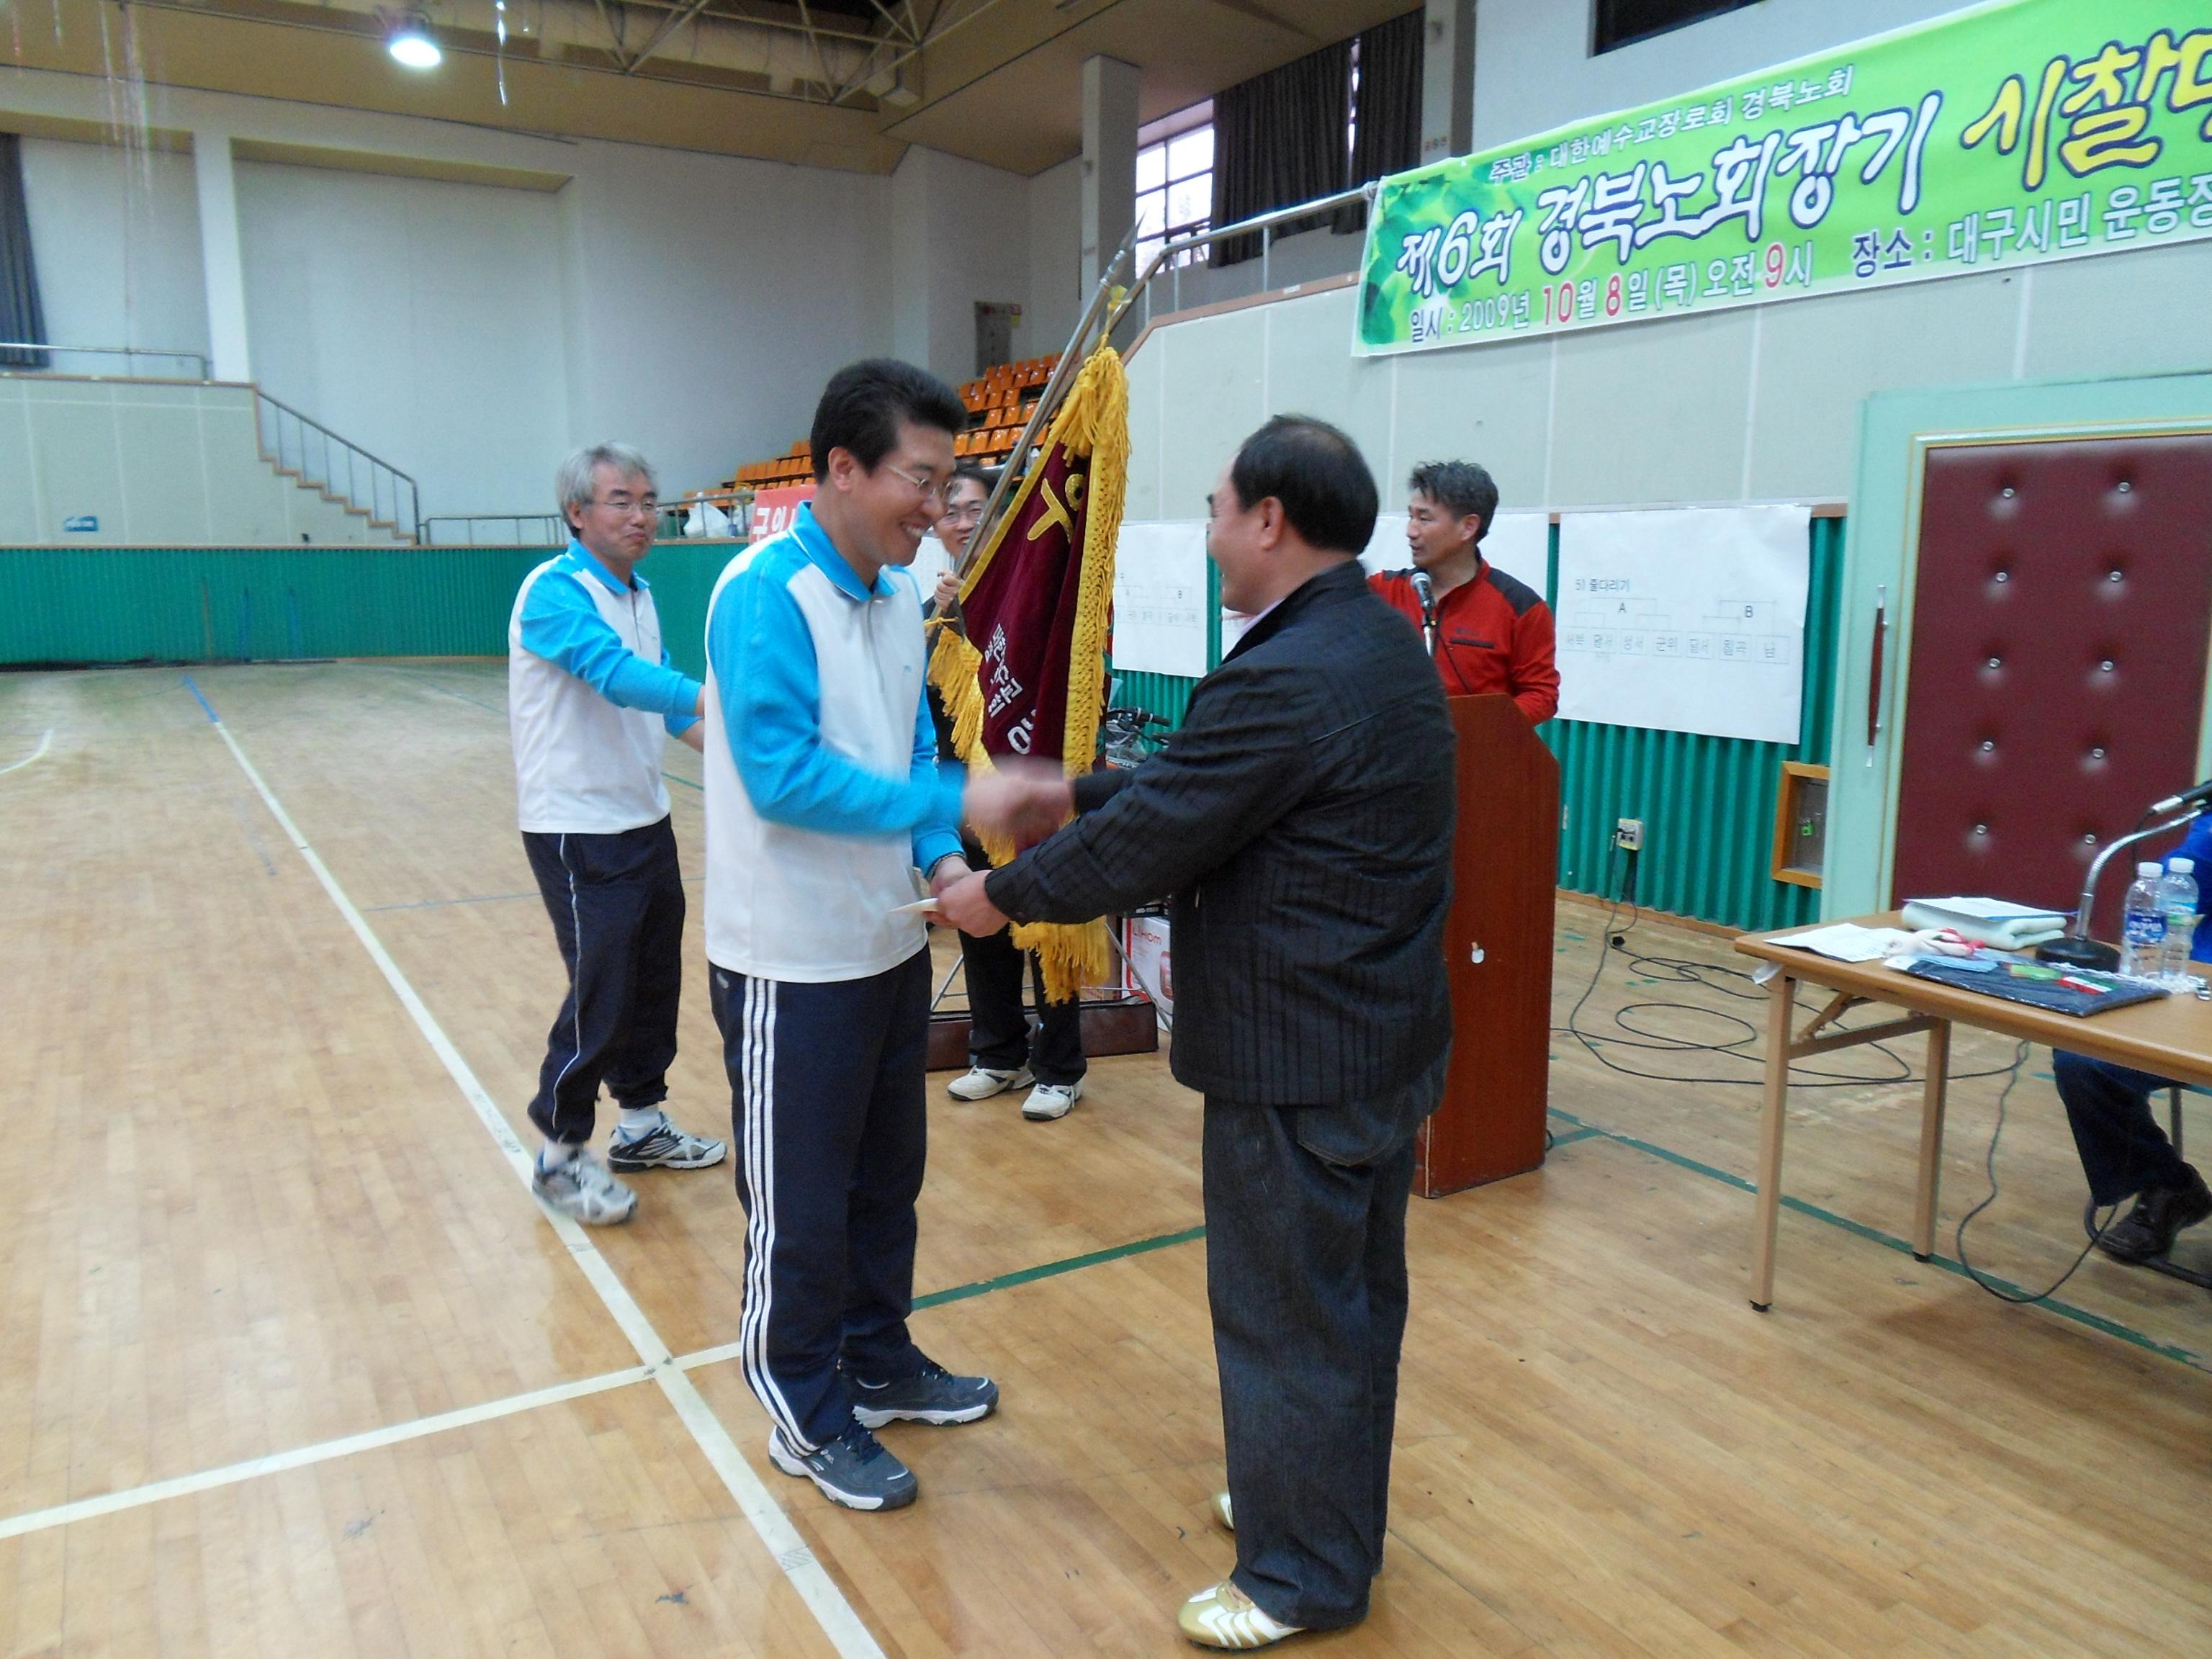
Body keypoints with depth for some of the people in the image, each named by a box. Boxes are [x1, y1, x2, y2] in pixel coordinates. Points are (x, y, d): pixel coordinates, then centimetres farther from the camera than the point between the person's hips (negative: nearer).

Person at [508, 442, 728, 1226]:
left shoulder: (640, 594, 10)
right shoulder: (555, 591, -17)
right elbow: (616, 675, -35)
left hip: (645, 818, 8)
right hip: (578, 830, -8)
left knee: (655, 979, 14)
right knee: (600, 993, -4)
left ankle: (642, 1124, 31)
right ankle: (560, 1155, 14)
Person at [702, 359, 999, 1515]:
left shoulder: (898, 592, 5)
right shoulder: (765, 594, -19)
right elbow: (783, 774, -27)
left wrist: (941, 856, -8)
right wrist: (953, 804, -29)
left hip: (889, 943, 8)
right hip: (794, 961, -8)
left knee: (887, 1174, 21)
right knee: (800, 1202, 8)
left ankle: (878, 1361, 41)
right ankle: (808, 1419, 27)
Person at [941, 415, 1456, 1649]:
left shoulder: (1288, 680, -25)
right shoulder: (1376, 641, 7)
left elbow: (1150, 840, -18)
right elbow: (1194, 791, 13)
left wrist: (1003, 894, -3)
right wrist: (1070, 796, 13)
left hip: (1299, 1058, -10)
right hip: (1384, 1034, 10)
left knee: (1289, 1314, 7)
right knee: (1358, 1294, 22)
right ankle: (1336, 1511, 41)